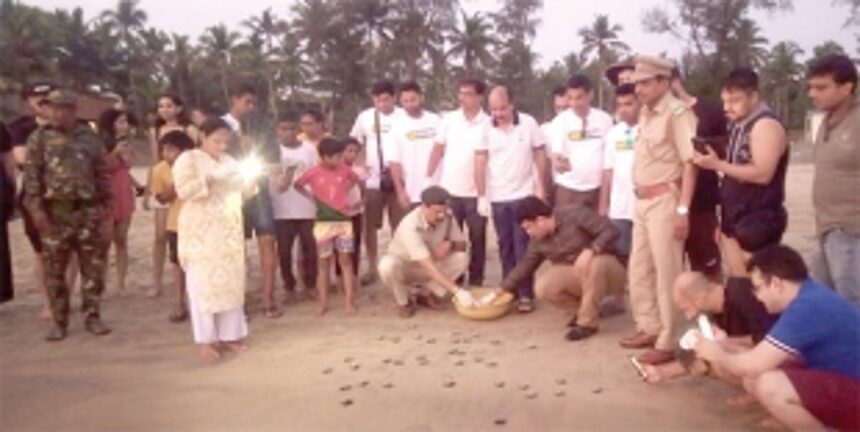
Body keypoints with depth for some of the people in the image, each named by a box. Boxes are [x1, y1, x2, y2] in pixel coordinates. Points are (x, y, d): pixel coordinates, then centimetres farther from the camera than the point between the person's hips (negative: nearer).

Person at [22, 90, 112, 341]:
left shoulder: (90, 138, 7)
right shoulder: (39, 138, 1)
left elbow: (102, 173, 10)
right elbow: (31, 175, -3)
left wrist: (105, 203, 5)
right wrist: (36, 207, -11)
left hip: (87, 211, 1)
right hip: (55, 212, -1)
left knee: (93, 267, 4)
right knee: (55, 270, 4)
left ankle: (92, 317, 15)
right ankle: (59, 322, 15)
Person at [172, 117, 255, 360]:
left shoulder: (229, 161, 16)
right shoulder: (188, 159, -3)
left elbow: (243, 191, 16)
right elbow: (183, 191, -16)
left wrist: (250, 180, -4)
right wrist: (211, 178, -22)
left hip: (229, 232, 6)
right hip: (201, 232, -6)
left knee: (231, 282, 6)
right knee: (203, 283, -4)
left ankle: (229, 335, 15)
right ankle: (205, 341, 2)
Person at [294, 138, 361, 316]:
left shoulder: (344, 169, -1)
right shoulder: (313, 172, -7)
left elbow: (355, 179, 19)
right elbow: (297, 185, 6)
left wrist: (346, 191, 6)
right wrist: (311, 196, -4)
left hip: (344, 220, 2)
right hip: (324, 222, -1)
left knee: (345, 260, 1)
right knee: (323, 262, 5)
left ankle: (350, 302, 3)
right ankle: (323, 303, 13)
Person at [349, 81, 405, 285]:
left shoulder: (404, 117, -3)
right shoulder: (365, 117, 3)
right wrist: (360, 164, -1)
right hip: (372, 179, 2)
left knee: (399, 226, 4)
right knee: (370, 226, 6)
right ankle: (371, 268, 18)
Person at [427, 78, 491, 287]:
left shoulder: (489, 124, -5)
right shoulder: (449, 119, 2)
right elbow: (438, 150, 6)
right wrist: (427, 177, 0)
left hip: (477, 192, -2)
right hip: (450, 190, 2)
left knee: (477, 239, 7)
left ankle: (476, 282, 19)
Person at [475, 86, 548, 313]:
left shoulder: (528, 123, -6)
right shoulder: (486, 129, -3)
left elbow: (540, 154, -1)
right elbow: (480, 163, -2)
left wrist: (540, 187, -5)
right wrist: (481, 196, -6)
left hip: (524, 195, -2)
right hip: (497, 198, 2)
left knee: (523, 247, 0)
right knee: (505, 247, 11)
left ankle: (526, 294, 5)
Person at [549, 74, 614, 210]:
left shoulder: (605, 119, 2)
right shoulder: (560, 121, -4)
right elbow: (556, 154, -12)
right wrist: (558, 162, -36)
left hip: (597, 187, 2)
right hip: (569, 188, -2)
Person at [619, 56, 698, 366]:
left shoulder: (677, 113, -13)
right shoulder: (645, 113, 12)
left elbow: (690, 163, -16)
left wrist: (683, 209, -21)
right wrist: (639, 199, 12)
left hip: (664, 200, -9)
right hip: (642, 200, 9)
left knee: (666, 272, 0)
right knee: (639, 269, 16)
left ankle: (666, 342, 10)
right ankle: (649, 328, 30)